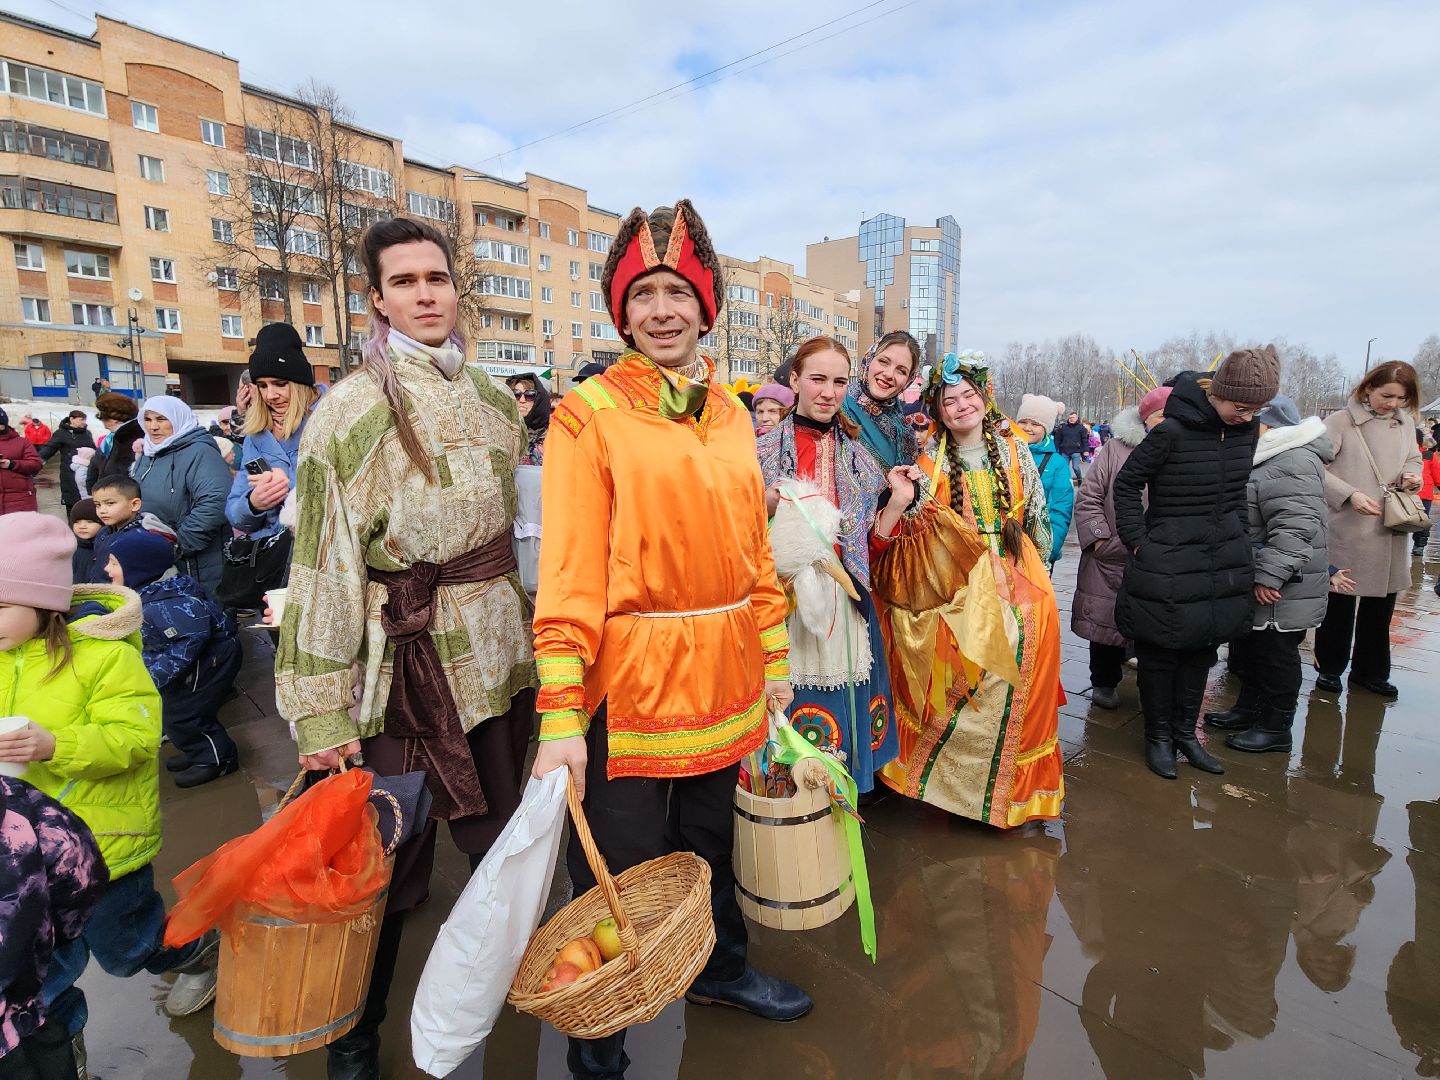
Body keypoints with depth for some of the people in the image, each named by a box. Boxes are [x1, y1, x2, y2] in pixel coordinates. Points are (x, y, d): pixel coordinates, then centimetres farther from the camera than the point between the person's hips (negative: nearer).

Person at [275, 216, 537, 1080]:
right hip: (407, 653, -4)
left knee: (502, 831, 15)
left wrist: (531, 635, 15)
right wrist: (322, 712, -12)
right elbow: (324, 563, -9)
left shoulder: (494, 400, 9)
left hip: (497, 646, 5)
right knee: (392, 854, 5)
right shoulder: (353, 409, -6)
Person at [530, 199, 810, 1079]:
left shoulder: (731, 413, 9)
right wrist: (561, 718, -17)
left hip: (721, 678, 5)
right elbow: (569, 576, -13)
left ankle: (721, 968, 50)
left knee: (711, 840, 23)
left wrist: (773, 662, 13)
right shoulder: (590, 414, -8)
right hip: (628, 684, -5)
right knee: (620, 872, 9)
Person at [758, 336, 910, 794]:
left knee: (844, 713, 10)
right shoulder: (764, 452, 0)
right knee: (788, 705, 2)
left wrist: (898, 501, -4)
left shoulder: (858, 457, 10)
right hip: (783, 604, -3)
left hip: (843, 607, 3)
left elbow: (870, 546, 9)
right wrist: (766, 505, -18)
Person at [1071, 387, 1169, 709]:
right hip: (1111, 560, -1)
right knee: (1107, 621, 9)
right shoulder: (1116, 450, -2)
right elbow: (1088, 498, 0)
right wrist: (1099, 536, -7)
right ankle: (1104, 682, 27)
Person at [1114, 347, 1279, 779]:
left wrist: (1236, 534, 10)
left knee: (1201, 650, 15)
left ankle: (1185, 731, 31)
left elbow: (1238, 488, 15)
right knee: (1160, 652, 6)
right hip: (1168, 563, -6)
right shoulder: (1173, 430, -17)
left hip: (1223, 564, 6)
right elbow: (1126, 483, -8)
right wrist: (1138, 540, -11)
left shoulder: (1246, 429, 1)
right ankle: (1158, 735, 23)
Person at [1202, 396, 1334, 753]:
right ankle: (1249, 710, 34)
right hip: (1256, 583, 10)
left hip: (1280, 589, -10)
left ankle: (1275, 729, 15)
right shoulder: (1269, 459, 13)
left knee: (1276, 654, 2)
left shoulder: (1292, 463, -22)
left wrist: (1270, 575, -28)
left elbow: (1295, 527, -29)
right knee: (1251, 648, 20)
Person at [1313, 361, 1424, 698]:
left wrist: (1411, 475, -2)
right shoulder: (1341, 422, -10)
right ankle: (1329, 668, 22)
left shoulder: (1405, 422, 8)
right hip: (1347, 531, -5)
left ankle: (1370, 671, 29)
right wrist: (1350, 495, -21)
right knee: (1340, 604, 6)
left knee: (1380, 606, 14)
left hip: (1390, 532, 6)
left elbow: (1413, 459, 21)